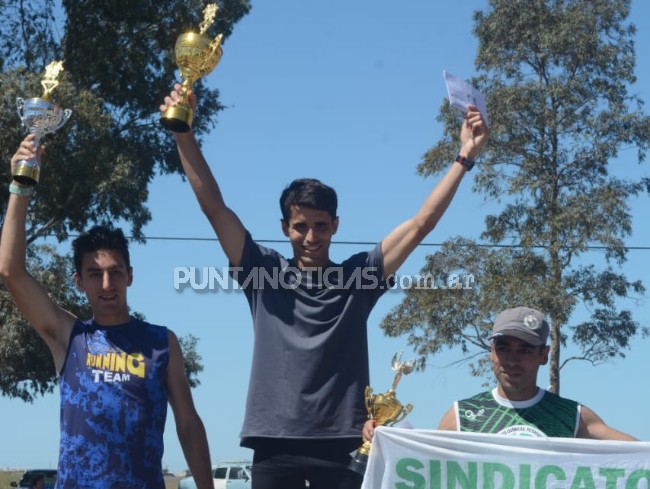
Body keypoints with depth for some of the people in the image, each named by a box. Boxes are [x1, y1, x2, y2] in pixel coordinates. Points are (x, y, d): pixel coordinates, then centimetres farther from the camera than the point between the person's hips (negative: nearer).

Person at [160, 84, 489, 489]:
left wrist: (464, 158, 1)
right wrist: (183, 132, -6)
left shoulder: (358, 276, 7)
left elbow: (421, 224, 5)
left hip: (342, 444, 0)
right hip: (275, 443, 0)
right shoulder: (263, 272, 7)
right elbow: (214, 207, 1)